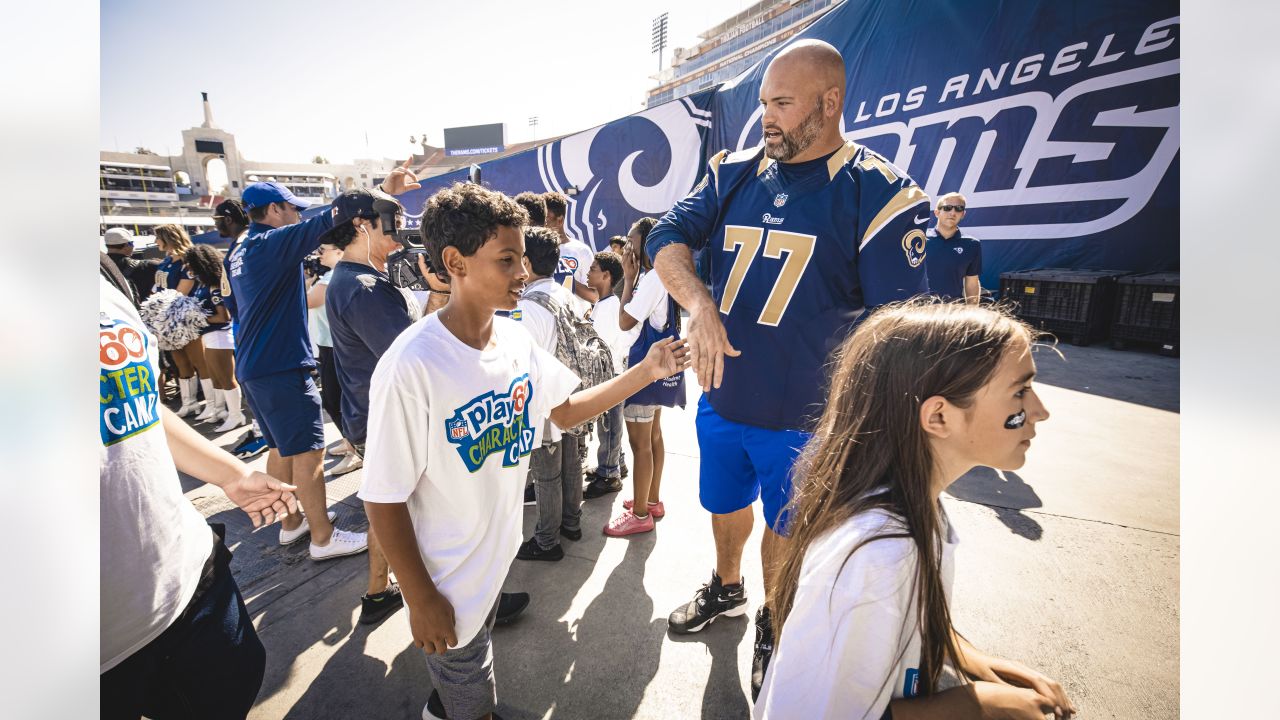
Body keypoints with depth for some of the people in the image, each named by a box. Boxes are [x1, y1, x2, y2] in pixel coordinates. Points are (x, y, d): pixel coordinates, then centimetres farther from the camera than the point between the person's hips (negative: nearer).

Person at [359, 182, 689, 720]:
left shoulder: (516, 338, -8)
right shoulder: (412, 367, -30)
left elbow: (564, 410, 4)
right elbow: (384, 500, -22)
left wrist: (644, 372, -6)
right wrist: (421, 600, -13)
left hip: (498, 552, 6)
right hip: (447, 581, -6)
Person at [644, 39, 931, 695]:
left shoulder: (879, 193, -12)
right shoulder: (734, 172, 1)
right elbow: (667, 237, -7)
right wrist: (700, 305, -27)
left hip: (805, 418, -4)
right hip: (719, 400, 4)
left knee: (784, 526, 17)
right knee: (724, 505, 24)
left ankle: (773, 623, 47)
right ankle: (726, 589, 54)